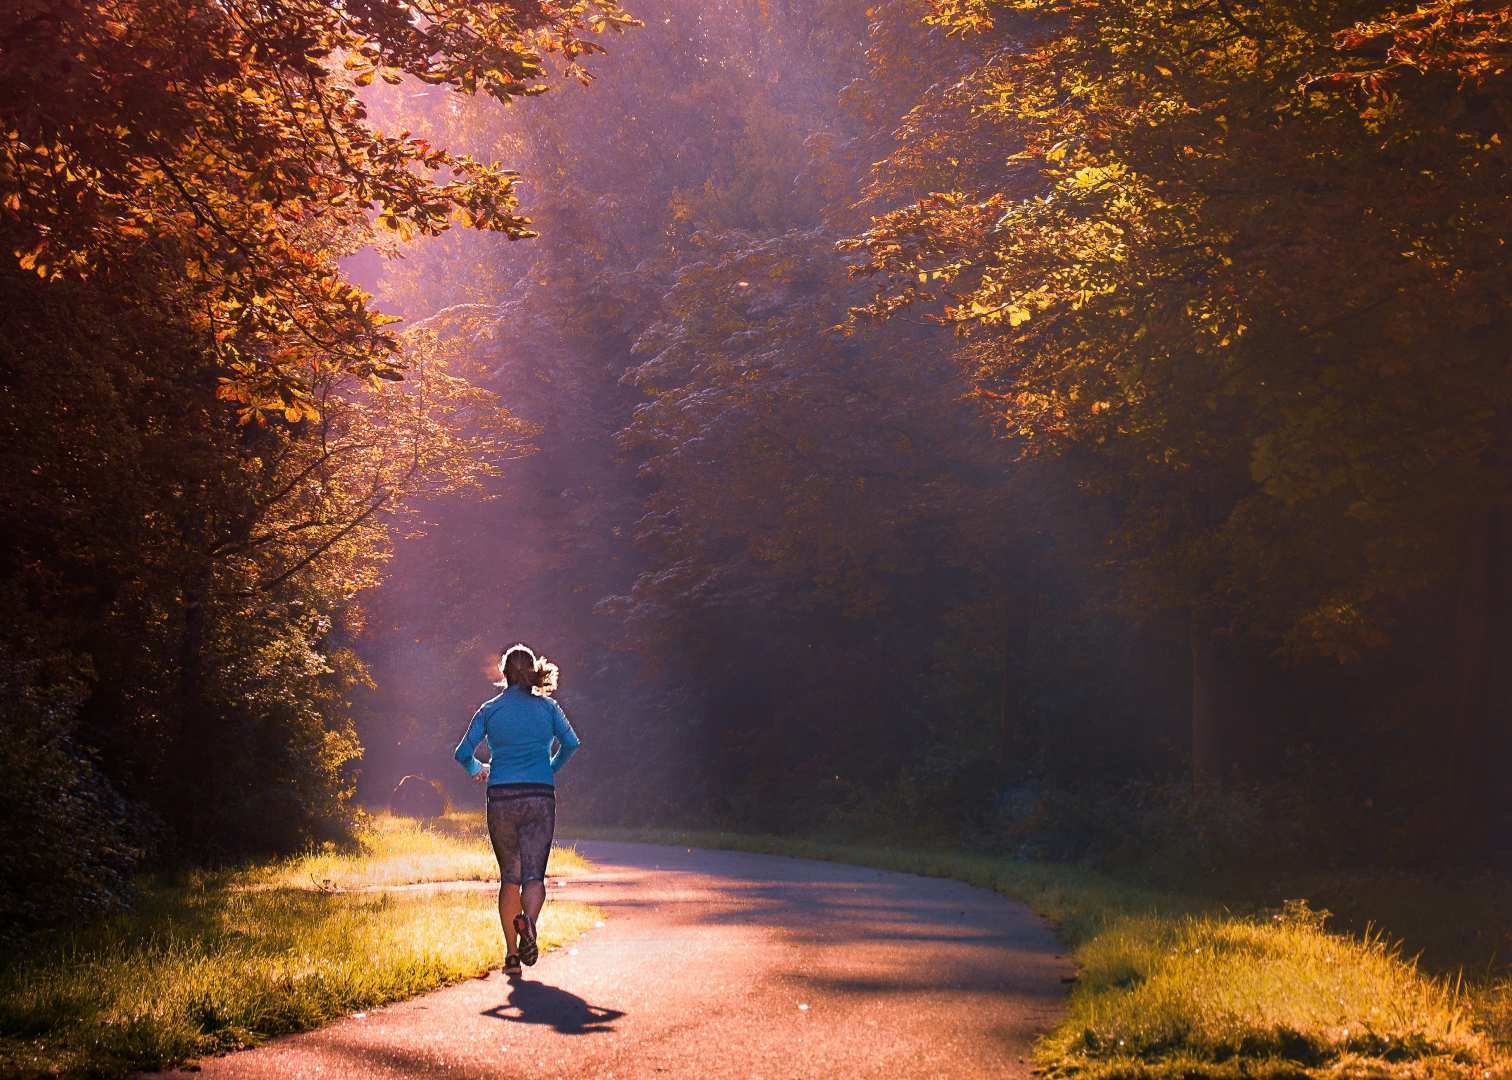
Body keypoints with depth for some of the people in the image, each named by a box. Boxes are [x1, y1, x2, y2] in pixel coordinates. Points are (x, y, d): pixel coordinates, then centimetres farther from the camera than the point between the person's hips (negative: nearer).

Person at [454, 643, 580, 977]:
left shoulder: (490, 709, 5)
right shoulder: (547, 707, 6)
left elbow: (463, 753, 4)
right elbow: (571, 743, 0)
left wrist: (478, 770, 25)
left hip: (502, 799, 0)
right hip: (540, 798, 0)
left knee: (509, 876, 11)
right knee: (533, 874, -2)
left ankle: (512, 954, 7)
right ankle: (528, 921, -35)